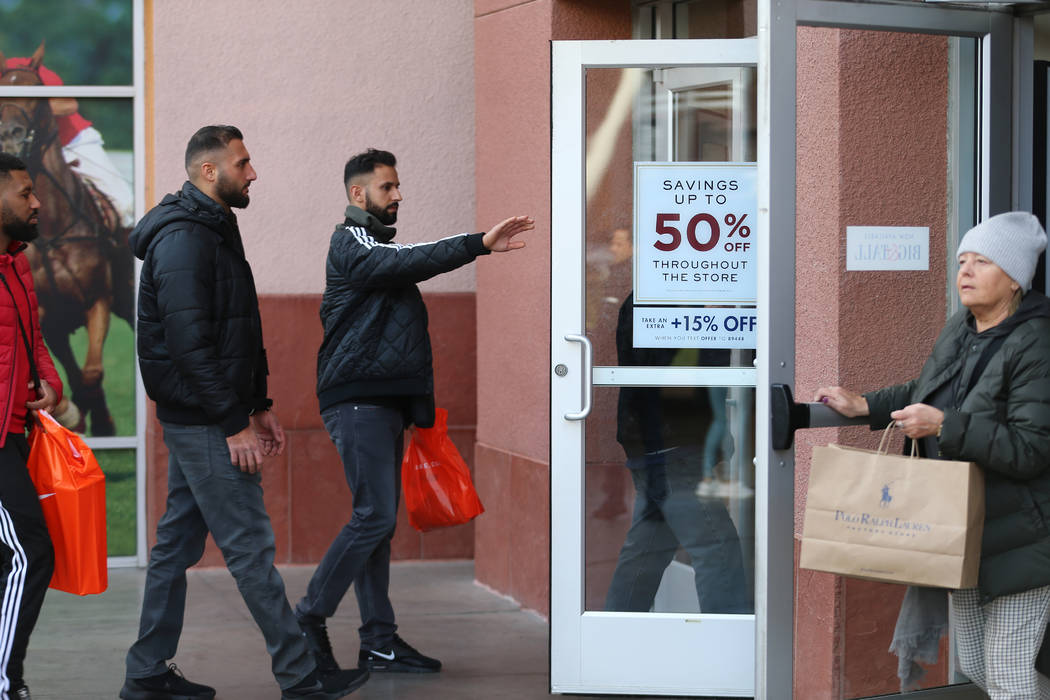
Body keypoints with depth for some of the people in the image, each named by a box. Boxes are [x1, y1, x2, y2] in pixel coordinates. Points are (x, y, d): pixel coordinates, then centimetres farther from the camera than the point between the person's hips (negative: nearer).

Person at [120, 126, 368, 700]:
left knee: (178, 541, 13)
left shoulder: (213, 232, 17)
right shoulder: (183, 238, -17)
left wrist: (259, 406, 18)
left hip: (193, 420, 10)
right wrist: (235, 426, -21)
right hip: (202, 421, -10)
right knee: (250, 545, -6)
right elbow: (190, 343, -23)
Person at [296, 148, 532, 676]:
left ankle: (379, 642, 9)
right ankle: (309, 617, -2)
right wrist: (481, 243, -33)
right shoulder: (352, 241, -6)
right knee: (375, 516, -12)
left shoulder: (377, 243, 24)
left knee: (378, 520, 7)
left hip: (383, 400, 10)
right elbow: (405, 262, -25)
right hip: (358, 399, -10)